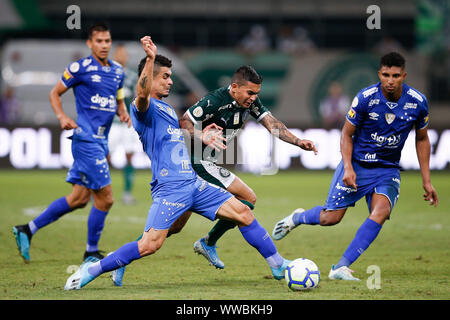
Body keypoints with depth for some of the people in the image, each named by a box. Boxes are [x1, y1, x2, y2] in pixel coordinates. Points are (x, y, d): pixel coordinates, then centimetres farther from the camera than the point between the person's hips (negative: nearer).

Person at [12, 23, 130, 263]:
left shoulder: (117, 71, 14)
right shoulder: (80, 68, -6)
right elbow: (54, 93, 2)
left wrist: (124, 114, 4)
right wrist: (62, 117, -14)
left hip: (101, 141, 8)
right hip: (86, 138, -8)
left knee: (79, 198, 9)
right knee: (105, 198, -8)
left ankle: (28, 229, 18)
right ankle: (91, 253, 7)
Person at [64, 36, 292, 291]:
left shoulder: (167, 108, 23)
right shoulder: (145, 107, -6)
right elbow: (142, 94, -32)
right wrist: (150, 59, -39)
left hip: (193, 183, 9)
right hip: (170, 188, -9)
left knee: (243, 213, 4)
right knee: (150, 245, -19)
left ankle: (278, 266, 14)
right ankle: (91, 271, -6)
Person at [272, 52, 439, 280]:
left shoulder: (418, 102, -9)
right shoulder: (365, 98, -16)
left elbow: (422, 139, 8)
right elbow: (347, 134, -4)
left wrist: (426, 180, 5)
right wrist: (348, 168, -18)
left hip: (388, 169, 2)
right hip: (357, 164, -2)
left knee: (380, 212, -25)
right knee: (330, 218, -3)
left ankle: (341, 268, -22)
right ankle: (298, 217, 33)